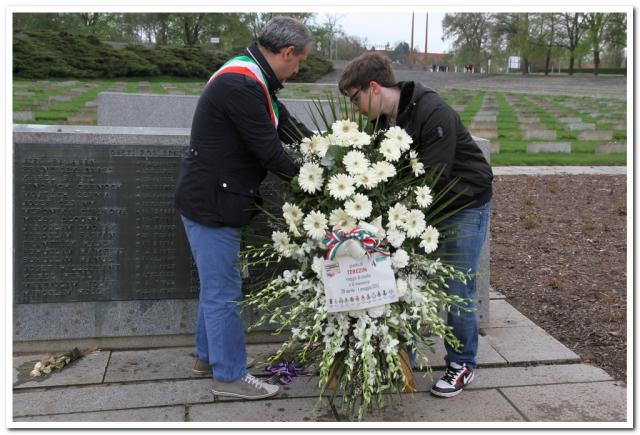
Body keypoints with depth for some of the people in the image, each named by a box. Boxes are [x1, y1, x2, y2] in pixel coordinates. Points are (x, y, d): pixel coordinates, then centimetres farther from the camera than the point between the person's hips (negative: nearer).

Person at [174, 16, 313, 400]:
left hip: (215, 200, 11)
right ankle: (230, 376, 15)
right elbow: (269, 152, -22)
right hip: (211, 205, -11)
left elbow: (287, 124, 14)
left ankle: (210, 356, 37)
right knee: (223, 291, 1)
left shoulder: (251, 78, 10)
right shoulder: (241, 86, -24)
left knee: (218, 285, 21)